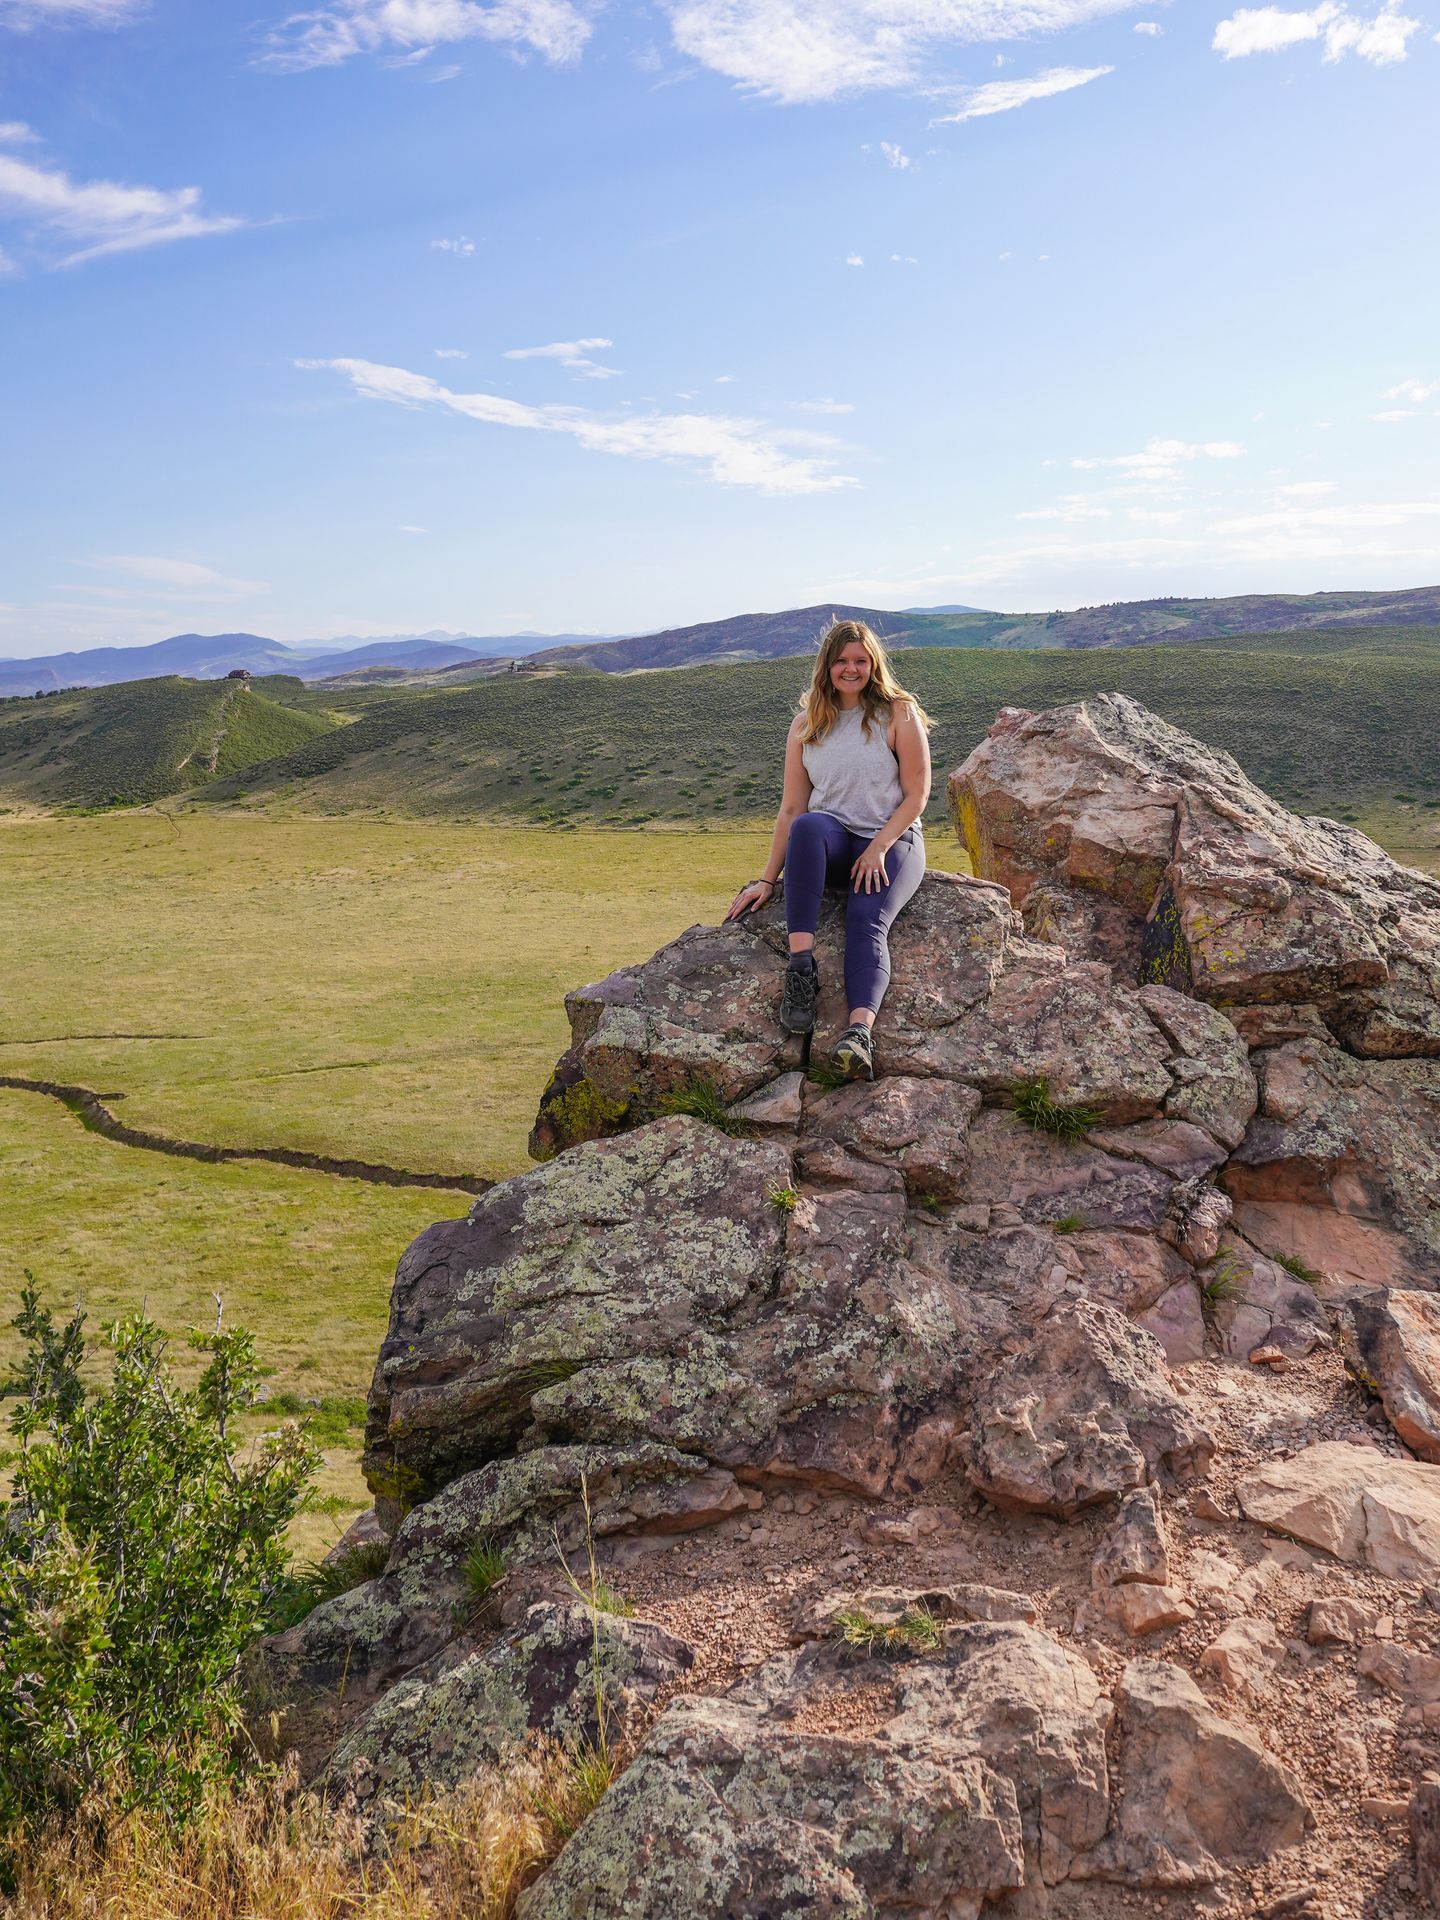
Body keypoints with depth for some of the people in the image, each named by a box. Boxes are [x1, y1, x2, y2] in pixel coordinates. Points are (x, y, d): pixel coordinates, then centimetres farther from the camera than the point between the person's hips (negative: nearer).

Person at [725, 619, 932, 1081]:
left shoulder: (899, 714, 2)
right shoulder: (806, 725, 10)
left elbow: (916, 795, -2)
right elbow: (791, 809, 7)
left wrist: (879, 848, -16)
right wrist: (768, 879, 0)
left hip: (892, 840, -2)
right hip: (831, 843, 2)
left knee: (867, 921, -32)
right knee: (808, 827, -36)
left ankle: (859, 1031, -54)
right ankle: (801, 968, -41)